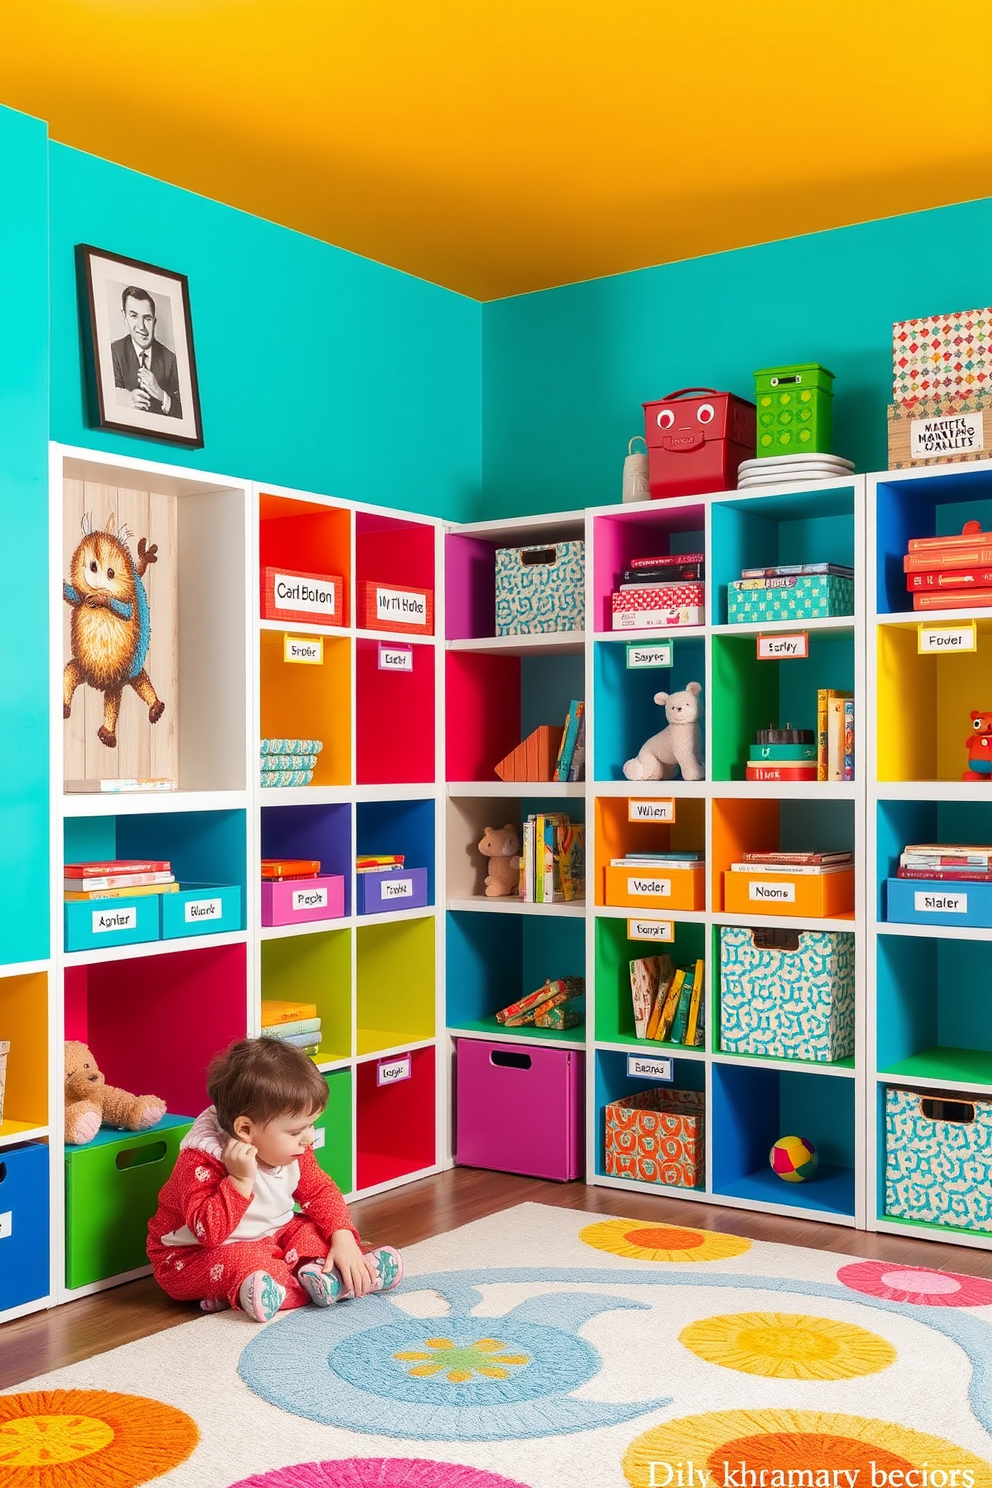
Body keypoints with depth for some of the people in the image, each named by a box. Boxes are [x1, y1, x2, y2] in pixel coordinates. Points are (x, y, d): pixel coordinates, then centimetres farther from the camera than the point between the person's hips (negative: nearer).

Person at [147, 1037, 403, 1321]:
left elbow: (319, 1191, 4)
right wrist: (241, 1180, -44)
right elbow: (209, 1232, -36)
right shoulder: (202, 1161, -29)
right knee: (242, 1262, -34)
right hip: (195, 1256, -7)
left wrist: (343, 1239, -11)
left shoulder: (290, 1152, -7)